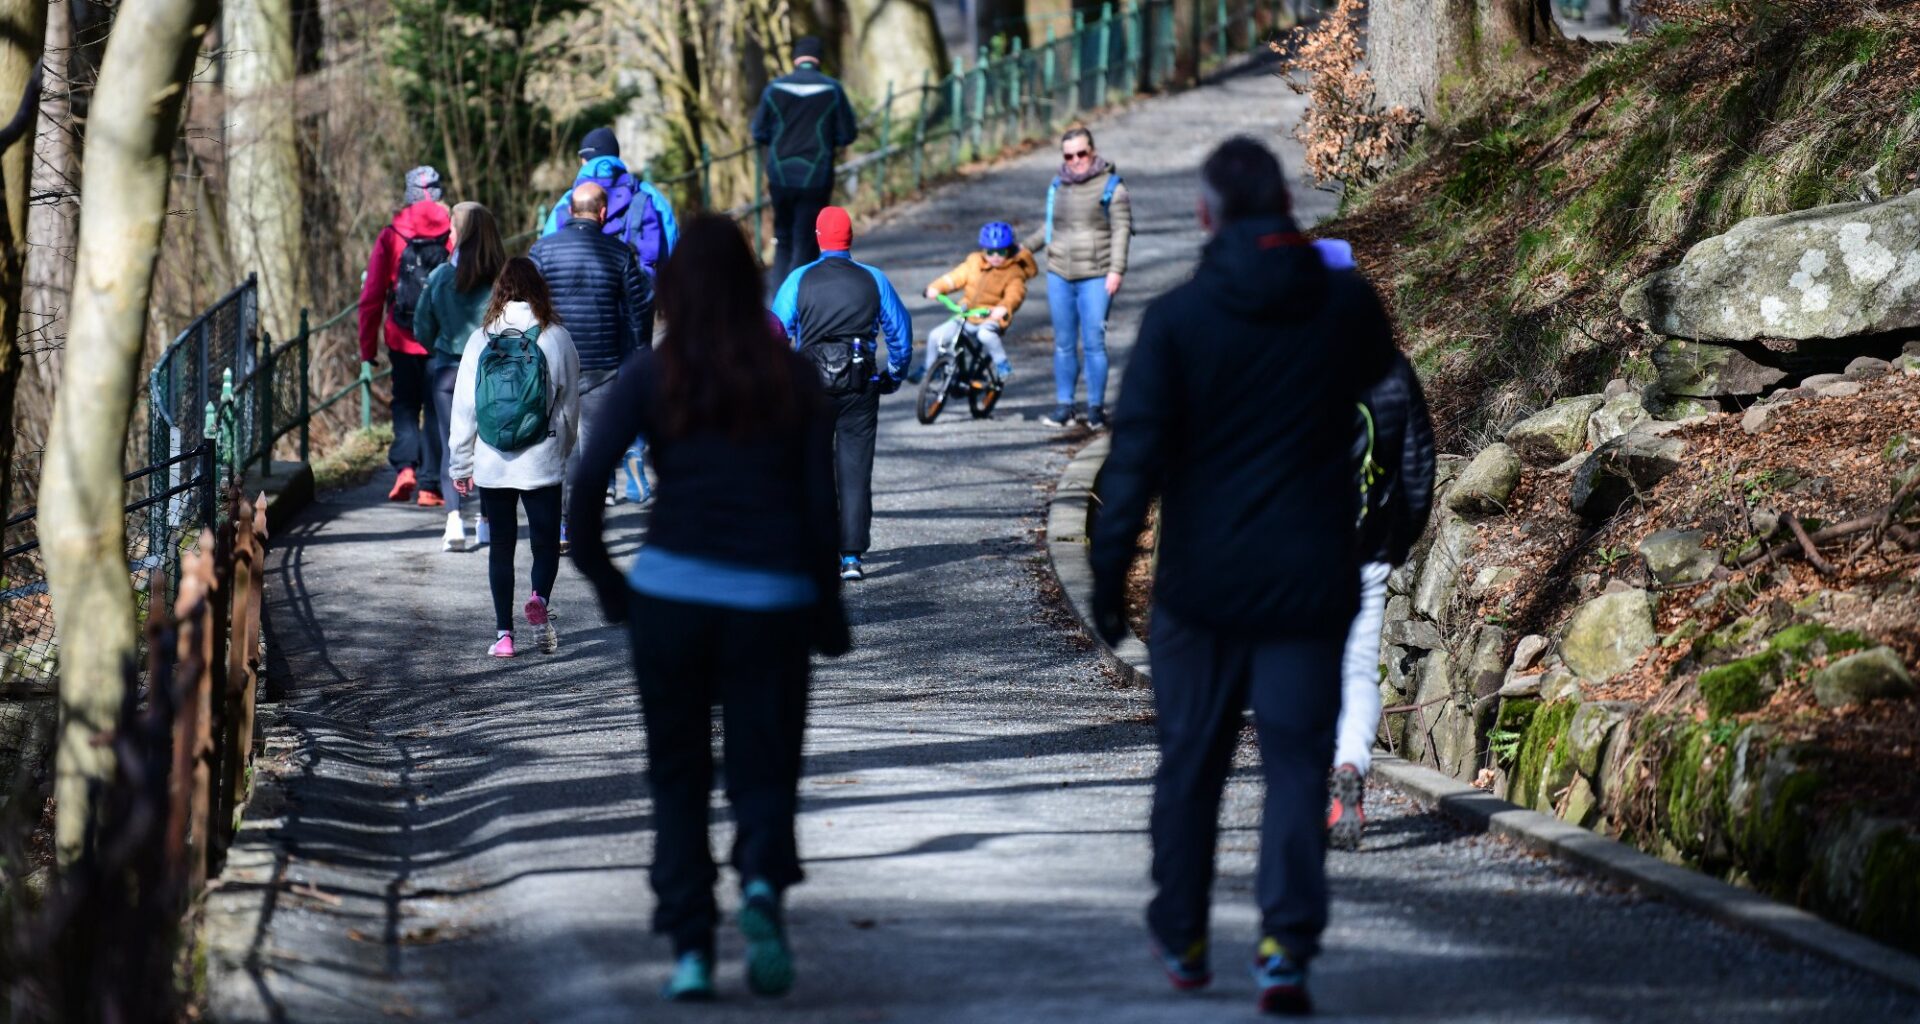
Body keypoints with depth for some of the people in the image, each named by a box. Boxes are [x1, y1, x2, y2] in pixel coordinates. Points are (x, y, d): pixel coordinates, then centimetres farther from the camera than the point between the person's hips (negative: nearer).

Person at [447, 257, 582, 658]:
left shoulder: (481, 341, -2)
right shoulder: (557, 339, -5)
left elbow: (464, 407, 1)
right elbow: (570, 405, 2)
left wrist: (461, 465, 10)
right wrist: (563, 449, 19)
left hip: (491, 465, 1)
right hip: (542, 463, -1)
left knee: (501, 546, 11)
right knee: (546, 542, 8)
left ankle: (503, 634, 8)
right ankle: (540, 598, -21)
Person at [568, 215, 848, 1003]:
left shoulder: (651, 376, 0)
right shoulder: (795, 379, 3)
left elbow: (584, 486, -8)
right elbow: (821, 504, 1)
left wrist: (606, 584, 4)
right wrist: (830, 616, 9)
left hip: (671, 591, 0)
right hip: (771, 600, 0)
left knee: (677, 775, 14)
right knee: (762, 768, 11)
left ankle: (690, 949, 5)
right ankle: (762, 880, -19)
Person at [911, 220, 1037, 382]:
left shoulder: (1013, 272, -7)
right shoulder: (974, 263, 7)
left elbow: (1014, 294, -23)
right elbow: (955, 277, 0)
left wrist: (1003, 308, -45)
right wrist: (936, 288, -18)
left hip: (992, 319, -5)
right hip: (966, 317, 5)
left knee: (985, 334, -39)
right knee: (936, 336, -7)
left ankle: (1002, 365, -17)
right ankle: (928, 369, 18)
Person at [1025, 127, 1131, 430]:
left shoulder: (1111, 186, -1)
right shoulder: (1057, 186, 13)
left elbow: (1121, 230, -5)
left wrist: (1116, 270, -14)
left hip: (1095, 277, -4)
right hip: (1059, 275, 4)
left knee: (1093, 344, -6)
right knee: (1063, 344, 6)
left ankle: (1096, 408, 1)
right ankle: (1063, 406, 11)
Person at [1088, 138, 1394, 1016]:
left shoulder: (1178, 318, -8)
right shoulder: (1345, 305, -1)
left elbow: (1137, 452, -10)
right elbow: (1376, 370, 23)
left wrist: (1109, 571, -5)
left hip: (1202, 581, -1)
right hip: (1311, 579, 1)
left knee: (1190, 763, 13)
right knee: (1296, 761, 0)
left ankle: (1180, 939, 23)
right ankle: (1286, 942, -14)